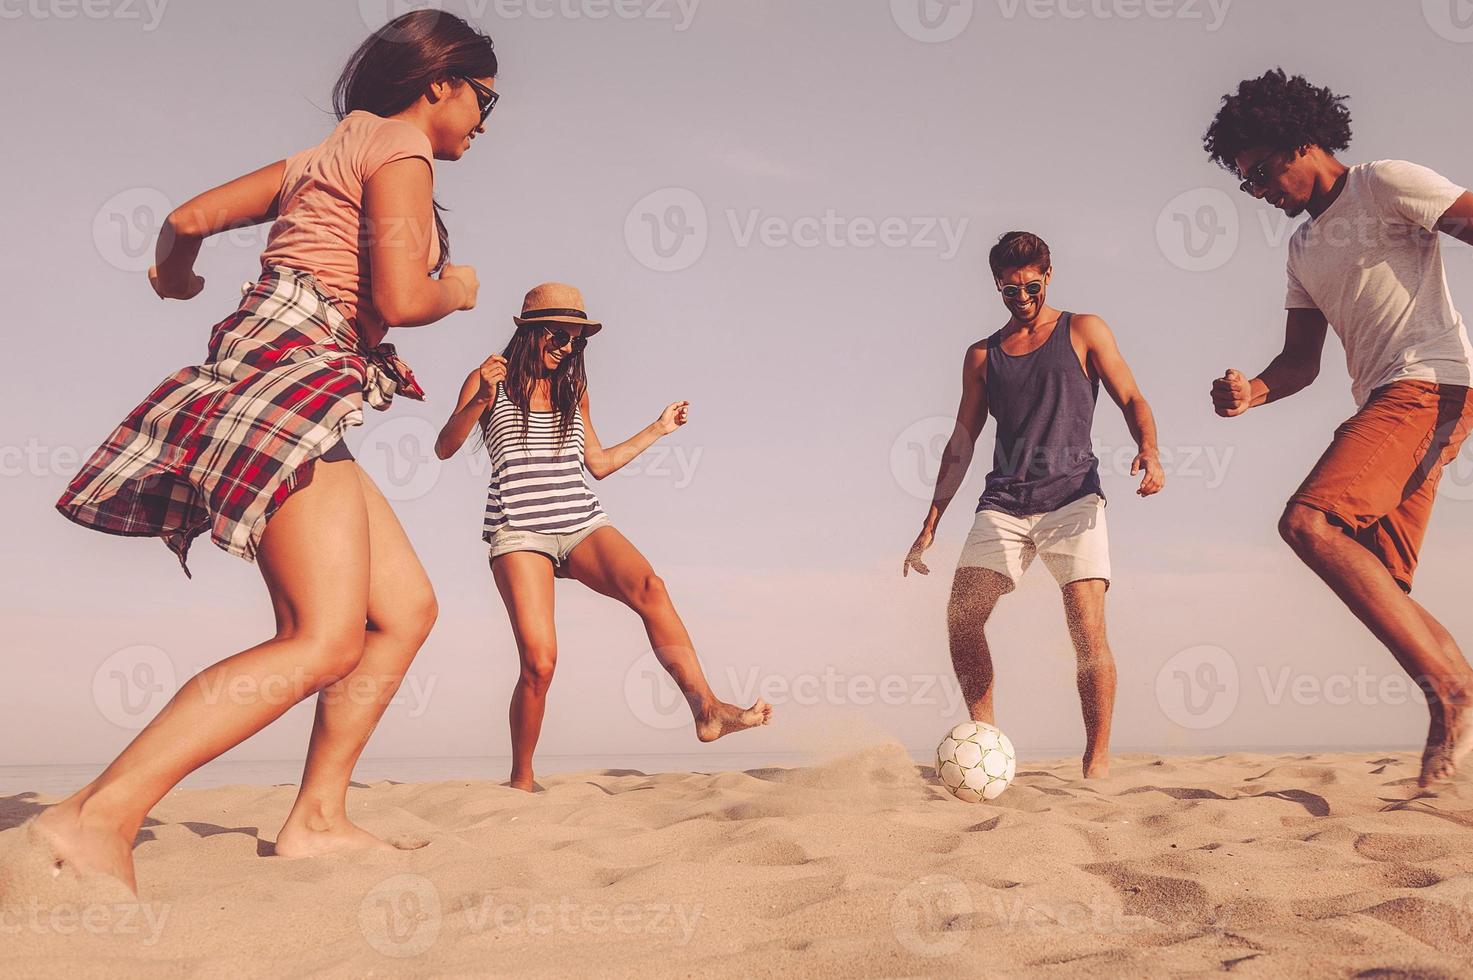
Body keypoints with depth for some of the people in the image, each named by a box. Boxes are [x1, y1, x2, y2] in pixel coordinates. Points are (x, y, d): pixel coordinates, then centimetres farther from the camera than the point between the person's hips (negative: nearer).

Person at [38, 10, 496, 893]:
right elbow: (400, 298, -15)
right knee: (327, 639, -20)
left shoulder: (329, 155, 25)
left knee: (408, 608, 10)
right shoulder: (400, 144, -1)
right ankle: (99, 818, -27)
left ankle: (318, 820, 7)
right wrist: (458, 290, 7)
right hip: (295, 367, -10)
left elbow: (188, 218, 22)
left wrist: (176, 277, 44)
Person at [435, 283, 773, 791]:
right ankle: (521, 780, 2)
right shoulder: (489, 382, 7)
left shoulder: (573, 388, 21)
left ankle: (706, 708, -38)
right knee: (539, 661, -19)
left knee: (648, 586, -29)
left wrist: (658, 429, 28)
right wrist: (480, 400, -18)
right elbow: (444, 448, -3)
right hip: (520, 533, -4)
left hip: (582, 524, 4)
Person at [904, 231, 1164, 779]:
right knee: (961, 619, -13)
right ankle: (985, 736, 3)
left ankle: (1098, 759, -8)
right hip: (1003, 503, 3)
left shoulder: (1083, 332, 11)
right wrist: (931, 523, 13)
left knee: (1088, 629, -17)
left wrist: (1149, 451, -15)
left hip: (1072, 496, -3)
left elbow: (1132, 401, 7)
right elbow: (962, 442, 20)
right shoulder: (982, 356, 19)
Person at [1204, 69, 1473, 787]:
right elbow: (1301, 360, 23)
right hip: (1381, 405, 9)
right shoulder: (1304, 247, 24)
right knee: (1379, 589, 2)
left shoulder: (1386, 184, 0)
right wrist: (1253, 392, -1)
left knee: (1308, 522, -25)